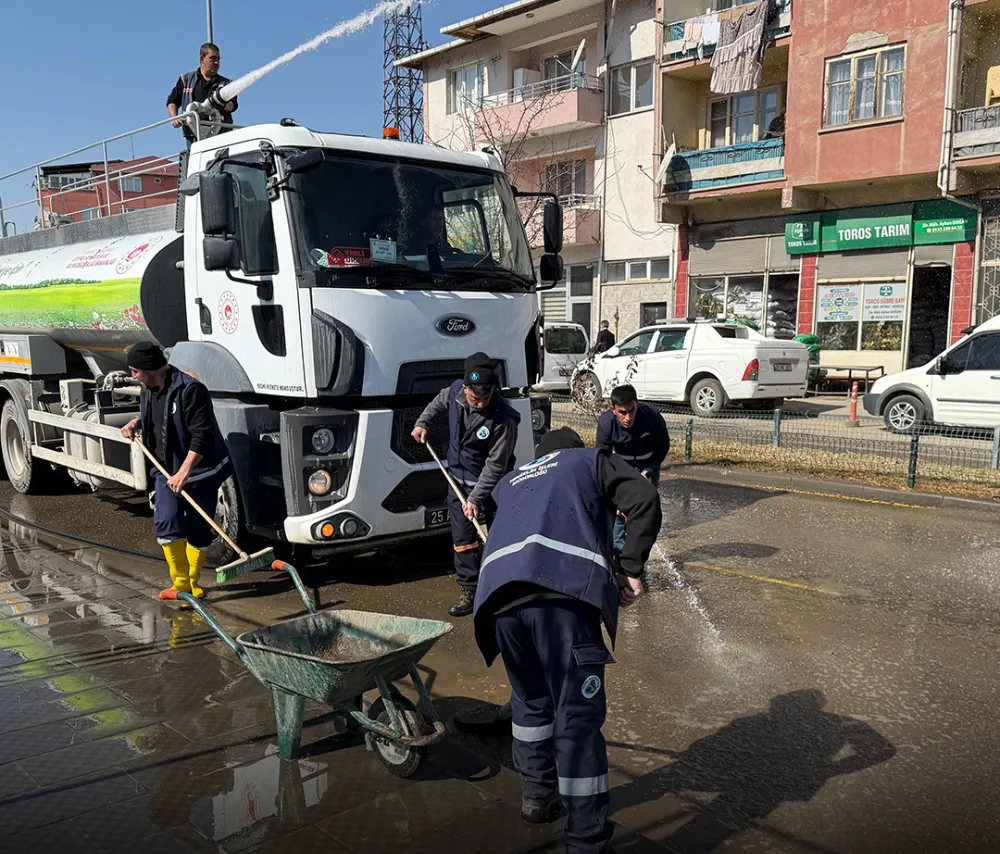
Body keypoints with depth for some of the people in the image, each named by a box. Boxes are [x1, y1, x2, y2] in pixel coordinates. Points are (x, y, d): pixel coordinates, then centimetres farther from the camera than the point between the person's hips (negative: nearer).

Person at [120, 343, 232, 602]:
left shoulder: (190, 390, -22)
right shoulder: (148, 389, 6)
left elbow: (202, 435, -25)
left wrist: (184, 472, -28)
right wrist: (137, 423, 8)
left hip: (200, 470, -6)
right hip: (166, 469, 6)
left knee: (198, 531, 4)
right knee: (166, 523, -10)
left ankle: (192, 583, 22)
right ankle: (180, 582, 1)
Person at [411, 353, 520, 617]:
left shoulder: (503, 419, -28)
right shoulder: (455, 392, -12)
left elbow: (495, 465, -23)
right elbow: (438, 403, 16)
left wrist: (476, 498, -23)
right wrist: (422, 423, 6)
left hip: (488, 484, -5)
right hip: (457, 479, 6)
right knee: (463, 539, 10)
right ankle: (470, 591, 21)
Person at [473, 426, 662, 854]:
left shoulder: (510, 482, 39)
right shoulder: (591, 460, 28)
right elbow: (646, 502, 11)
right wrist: (630, 570, 13)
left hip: (498, 592, 5)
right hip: (563, 588, -5)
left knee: (530, 699, 27)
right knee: (578, 715, 1)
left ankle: (536, 795, 41)